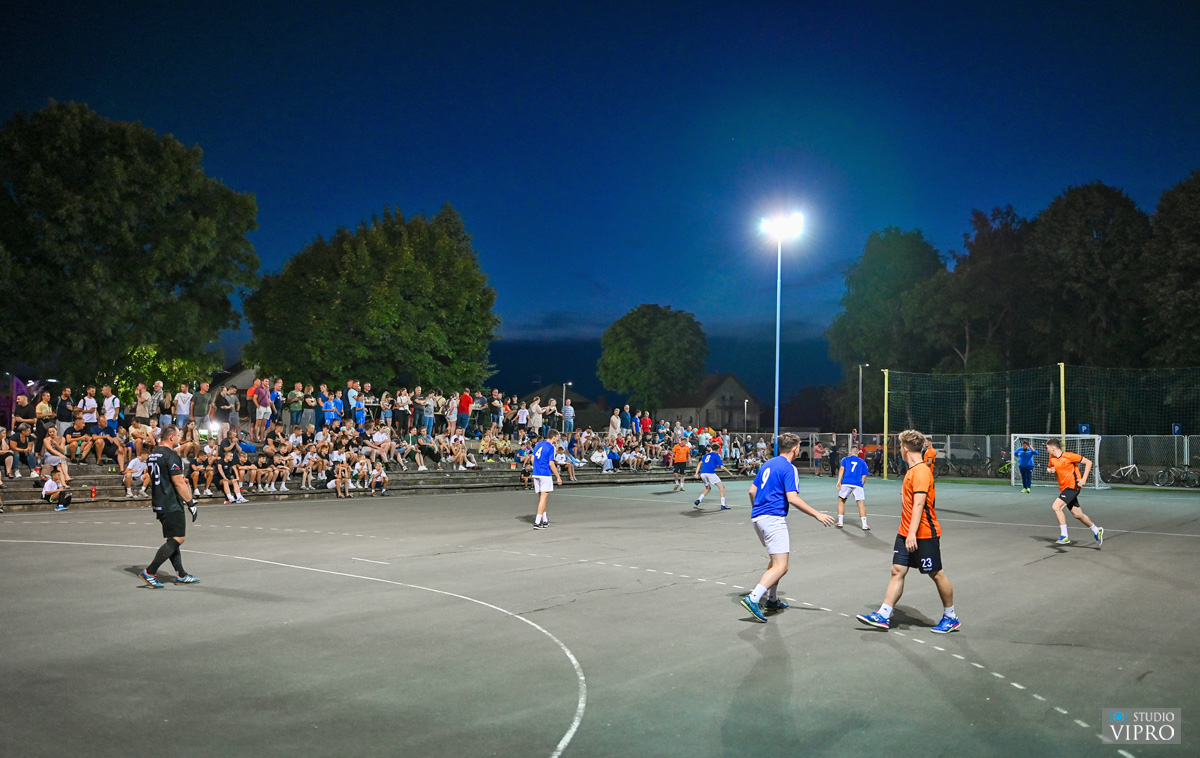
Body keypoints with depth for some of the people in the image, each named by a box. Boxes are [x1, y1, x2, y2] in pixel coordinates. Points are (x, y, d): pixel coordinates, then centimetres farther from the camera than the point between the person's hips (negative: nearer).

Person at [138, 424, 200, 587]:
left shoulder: (153, 454, 13)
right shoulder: (171, 455, -16)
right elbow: (178, 483, -19)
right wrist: (191, 503, -15)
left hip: (159, 504, 10)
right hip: (171, 505, -10)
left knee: (173, 539, 13)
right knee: (178, 539, -7)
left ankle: (181, 575, 17)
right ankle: (149, 572, -8)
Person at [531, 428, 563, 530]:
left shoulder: (539, 444, 10)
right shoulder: (551, 447, -11)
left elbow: (533, 459, 14)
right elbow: (551, 464, -15)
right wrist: (558, 476, -9)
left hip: (536, 474, 8)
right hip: (545, 475, -8)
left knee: (541, 498, 16)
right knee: (543, 498, -5)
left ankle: (544, 520, 25)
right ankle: (537, 522, -9)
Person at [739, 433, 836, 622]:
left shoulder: (767, 464, 16)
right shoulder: (789, 468, -9)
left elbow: (752, 491, 19)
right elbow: (792, 498, -19)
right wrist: (817, 514, -16)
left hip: (757, 517, 10)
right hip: (774, 518, -9)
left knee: (775, 560, 25)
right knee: (781, 566, -12)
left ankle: (772, 600, 31)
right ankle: (753, 599, -25)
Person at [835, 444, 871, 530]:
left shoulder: (845, 459, 17)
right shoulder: (862, 462, 20)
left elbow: (841, 469, 1)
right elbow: (864, 476, 15)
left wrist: (839, 481, -6)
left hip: (846, 483, 0)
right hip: (858, 484, 0)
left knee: (841, 501, 17)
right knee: (861, 504, 0)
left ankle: (840, 522, 16)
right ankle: (864, 525, -7)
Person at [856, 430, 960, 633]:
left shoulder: (921, 471, -18)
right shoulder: (911, 471, 11)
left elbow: (919, 504, -25)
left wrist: (912, 533, -30)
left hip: (924, 534, -9)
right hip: (906, 533, 9)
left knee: (936, 574, 5)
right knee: (897, 571, 4)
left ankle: (951, 617, 21)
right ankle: (883, 615, 5)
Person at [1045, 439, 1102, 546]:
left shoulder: (1069, 456, -12)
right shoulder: (1052, 458, 8)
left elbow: (1088, 462, -7)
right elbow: (1049, 468, 28)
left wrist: (1084, 480, -12)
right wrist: (1050, 469, 1)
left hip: (1072, 486, -8)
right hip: (1063, 488, 8)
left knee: (1056, 506, -22)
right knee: (1077, 514, 11)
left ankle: (1065, 537, -19)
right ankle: (1096, 531, 33)